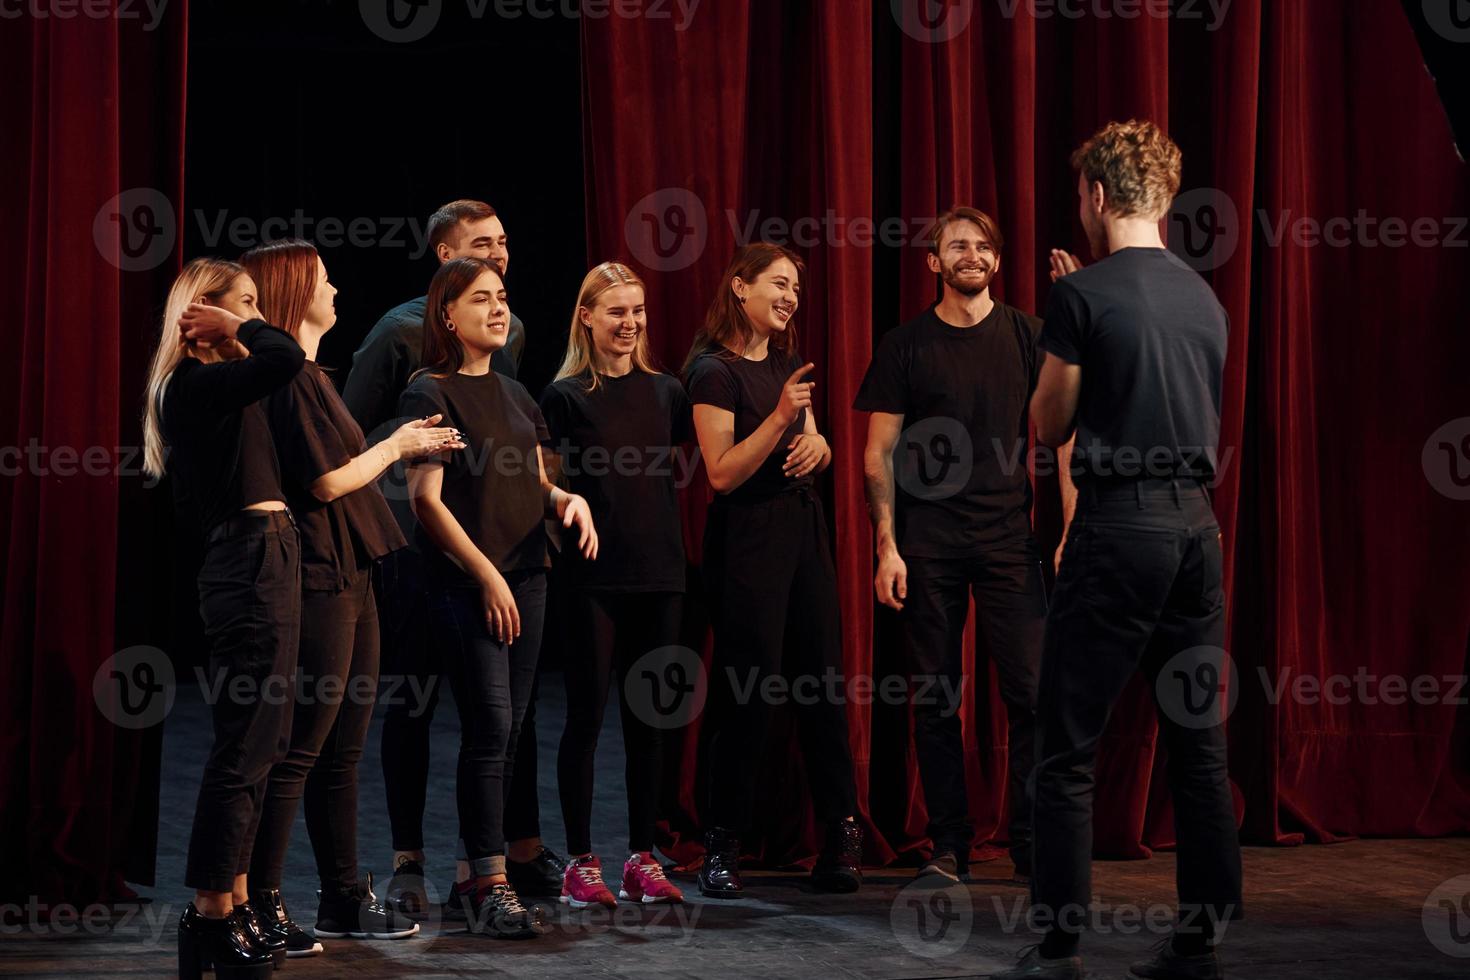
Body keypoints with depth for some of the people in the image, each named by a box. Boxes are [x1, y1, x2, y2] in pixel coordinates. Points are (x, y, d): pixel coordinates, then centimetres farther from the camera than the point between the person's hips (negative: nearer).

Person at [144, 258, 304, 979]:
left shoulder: (219, 385, 16)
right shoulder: (195, 383, -13)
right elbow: (287, 359, -28)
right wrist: (238, 326, -11)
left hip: (261, 560, 10)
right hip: (252, 560, -10)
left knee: (255, 741, 13)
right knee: (244, 743, -9)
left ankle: (234, 902, 19)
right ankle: (208, 919, -6)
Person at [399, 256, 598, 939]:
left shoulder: (514, 395, 17)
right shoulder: (430, 393, -5)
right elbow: (427, 499, -10)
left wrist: (568, 498, -1)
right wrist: (486, 575, -14)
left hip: (526, 577, 7)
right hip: (465, 582, -7)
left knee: (505, 734, 6)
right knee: (489, 729, -11)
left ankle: (473, 879, 12)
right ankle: (491, 886, -9)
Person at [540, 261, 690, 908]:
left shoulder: (665, 393, 10)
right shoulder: (566, 397, -2)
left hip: (658, 574, 4)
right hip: (593, 579, -4)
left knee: (648, 719, 8)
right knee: (587, 715, 0)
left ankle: (642, 857, 16)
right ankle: (580, 862, 7)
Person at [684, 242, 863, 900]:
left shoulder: (787, 362, 14)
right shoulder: (714, 370, -10)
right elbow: (722, 473, -16)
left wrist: (816, 445, -2)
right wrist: (780, 417, -25)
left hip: (802, 525, 8)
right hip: (746, 535, -7)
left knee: (822, 683, 5)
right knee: (749, 694, -5)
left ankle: (842, 834, 10)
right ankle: (722, 847, 4)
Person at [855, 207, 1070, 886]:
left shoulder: (1027, 338, 6)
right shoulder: (906, 345, 5)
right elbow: (878, 456, 5)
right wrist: (887, 546, -4)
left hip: (1009, 539, 0)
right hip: (928, 543, 0)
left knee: (1031, 689, -6)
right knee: (934, 696, 3)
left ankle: (1032, 846, 3)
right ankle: (948, 847, 11)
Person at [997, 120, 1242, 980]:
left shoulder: (1084, 295, -7)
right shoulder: (1205, 299, 12)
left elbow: (1050, 424, 0)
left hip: (1121, 528, -6)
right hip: (1197, 522, 7)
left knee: (1069, 748, -1)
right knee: (1200, 743, 10)